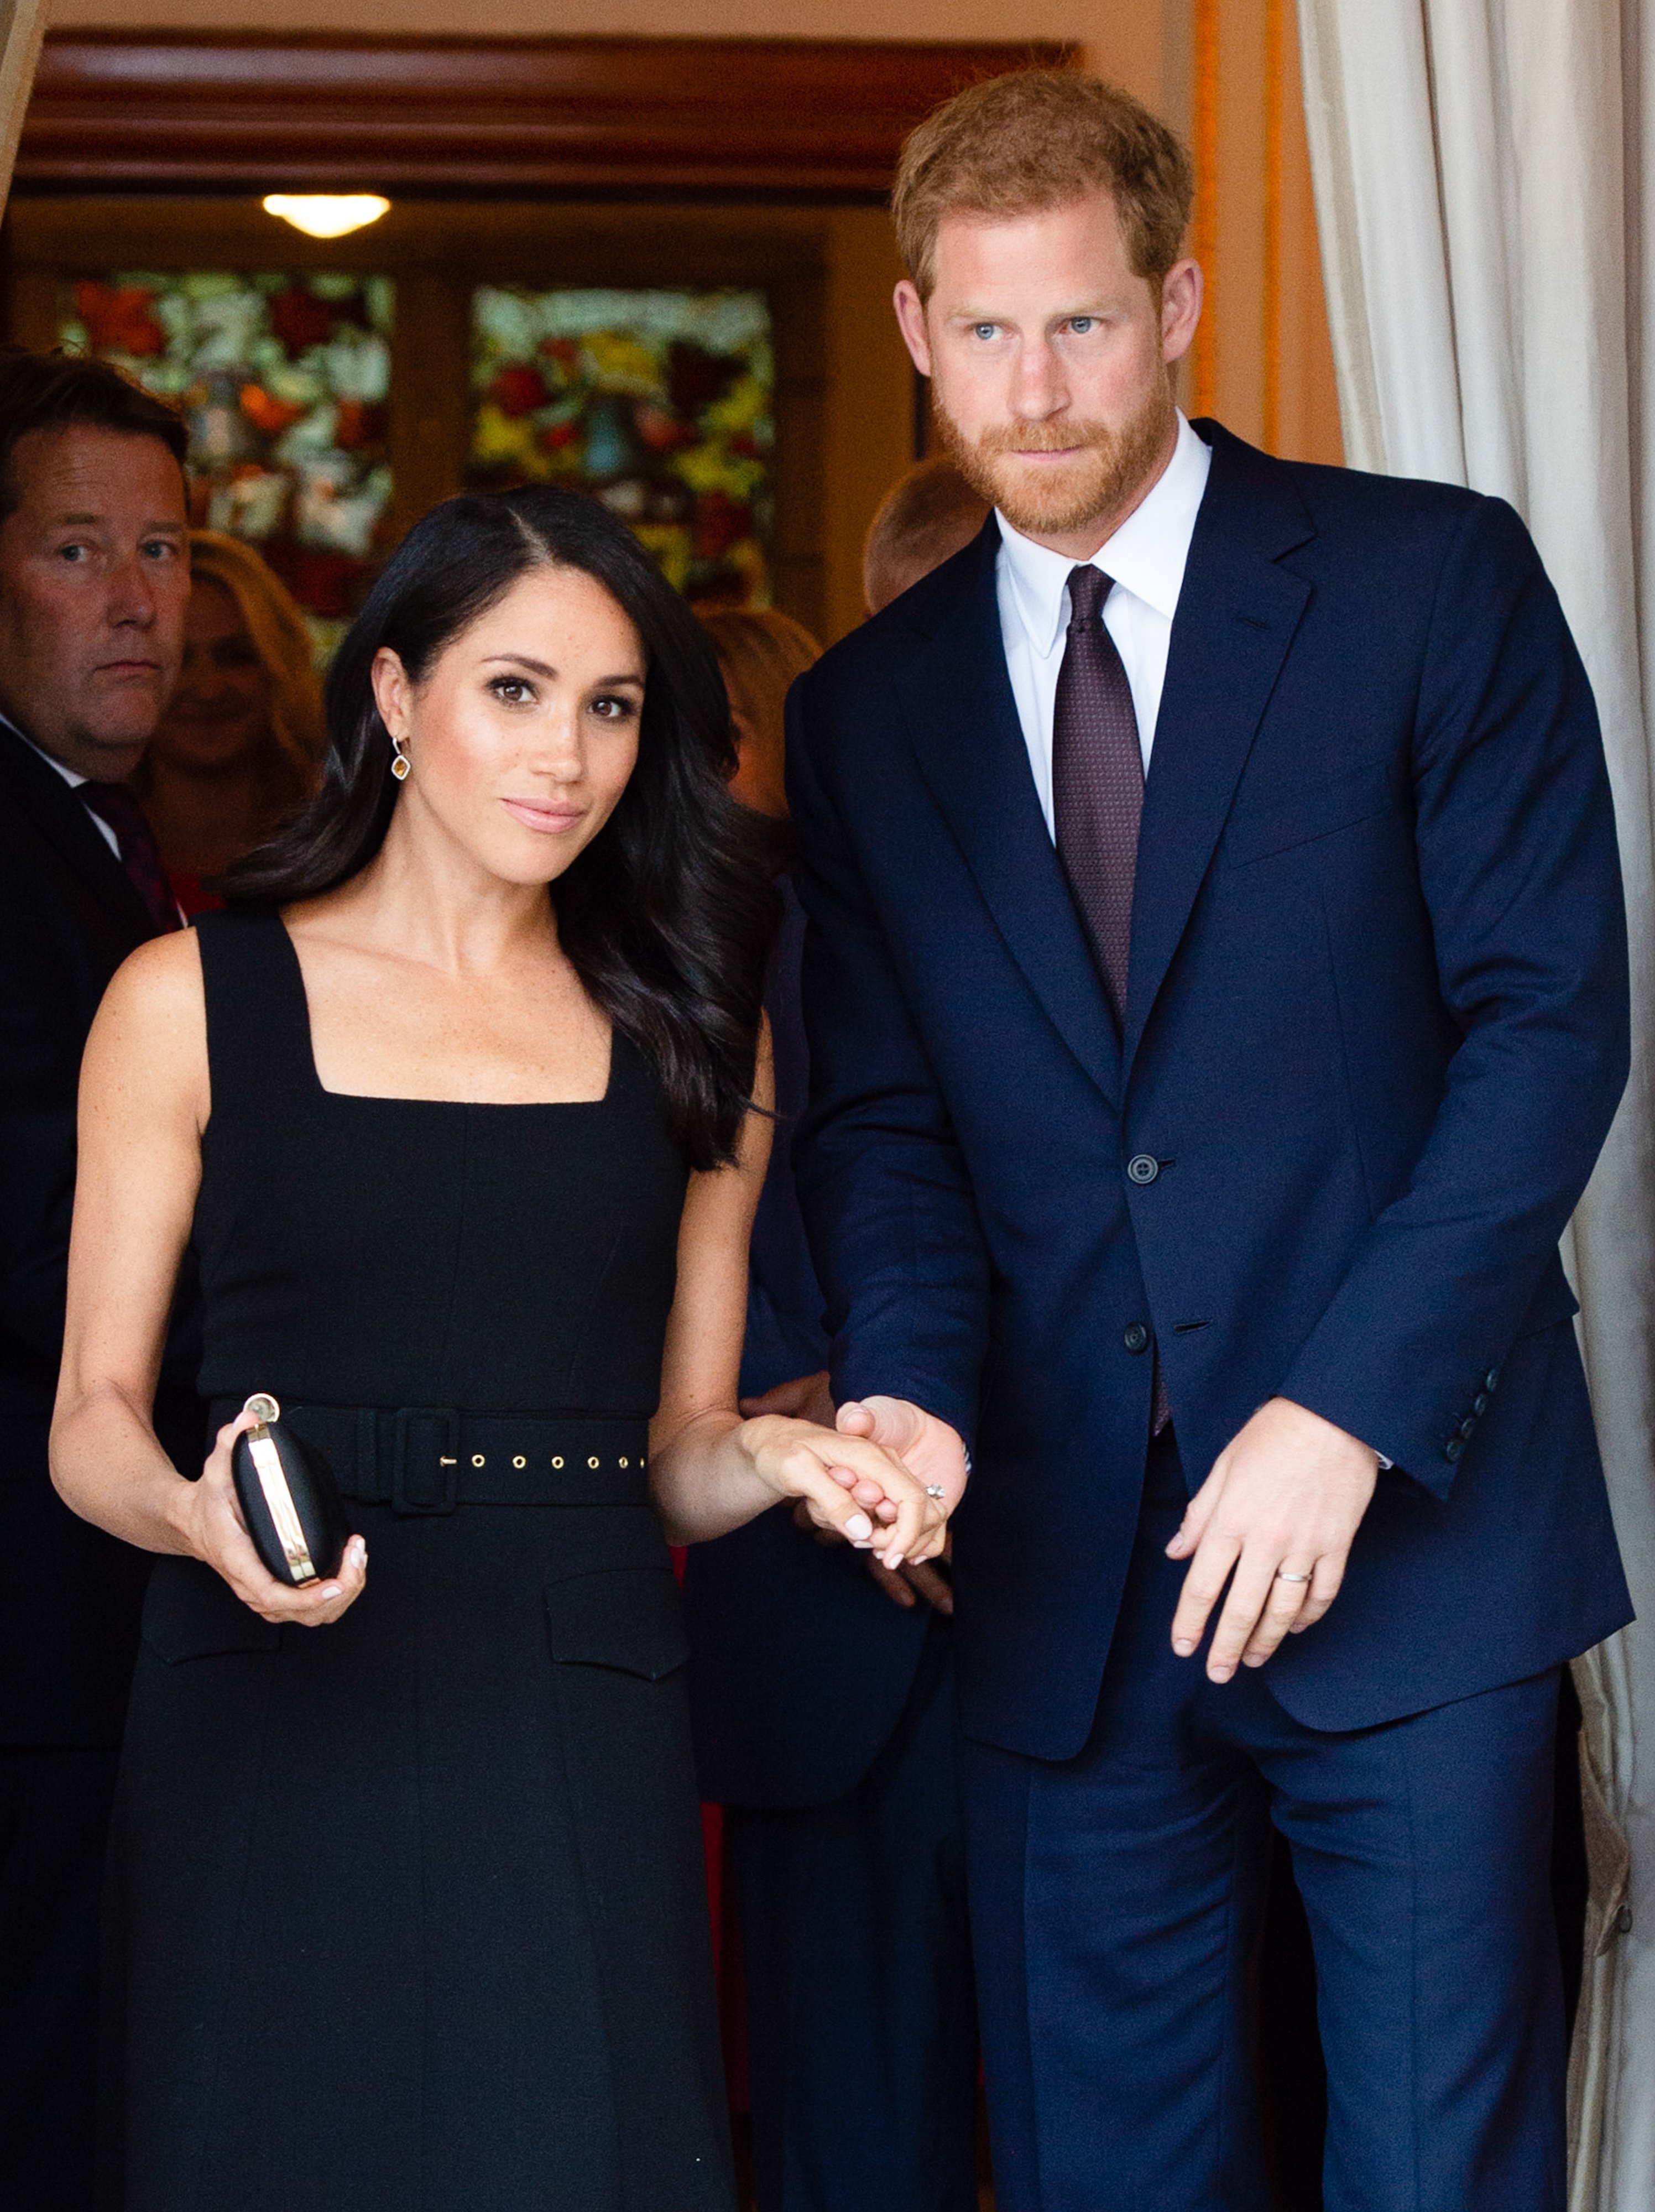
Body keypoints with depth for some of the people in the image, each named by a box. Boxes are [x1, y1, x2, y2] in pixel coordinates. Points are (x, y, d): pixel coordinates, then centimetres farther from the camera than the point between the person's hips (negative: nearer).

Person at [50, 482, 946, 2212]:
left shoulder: (689, 1030, 13)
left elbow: (676, 1451, 14)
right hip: (269, 1734, -2)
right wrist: (203, 1519, -18)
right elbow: (94, 1420, 3)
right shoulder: (191, 1001, 5)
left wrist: (770, 1458, -8)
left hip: (577, 1742, 2)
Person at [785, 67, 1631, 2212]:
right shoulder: (866, 710, 12)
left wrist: (1352, 1414, -15)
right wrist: (913, 1390, -11)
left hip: (1410, 1524, -3)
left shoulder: (1431, 582, -1)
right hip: (1066, 1562, 3)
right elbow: (881, 1117, 10)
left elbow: (1550, 1018, -6)